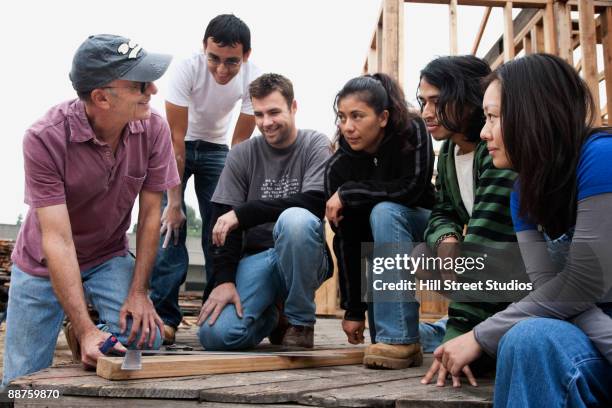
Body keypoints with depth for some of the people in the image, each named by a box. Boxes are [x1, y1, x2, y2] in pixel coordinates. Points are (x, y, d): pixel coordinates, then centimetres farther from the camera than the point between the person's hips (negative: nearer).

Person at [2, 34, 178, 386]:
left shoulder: (154, 129, -20)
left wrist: (139, 291, -13)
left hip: (110, 258, 2)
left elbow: (150, 214, -11)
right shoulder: (45, 139, -28)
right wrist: (86, 330, -35)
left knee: (147, 341, -17)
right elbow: (57, 240, -30)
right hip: (44, 265, -1)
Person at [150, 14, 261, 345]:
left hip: (215, 148, 2)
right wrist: (174, 202, -26)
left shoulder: (253, 79, -22)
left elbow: (239, 143, -14)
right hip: (176, 145, -2)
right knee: (170, 223, -15)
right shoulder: (187, 69, -29)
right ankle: (164, 316, -11)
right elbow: (176, 140, -26)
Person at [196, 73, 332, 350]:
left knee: (294, 218, -36)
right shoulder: (242, 155, 6)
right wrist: (223, 280, -14)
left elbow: (315, 203, -18)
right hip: (256, 257, 3)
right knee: (216, 334, -21)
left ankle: (300, 322, -13)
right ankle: (272, 315, 15)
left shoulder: (316, 146, 0)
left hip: (305, 257, -2)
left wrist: (242, 213, -19)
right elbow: (222, 221, -1)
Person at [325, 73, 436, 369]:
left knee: (385, 212, -31)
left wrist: (348, 193, -27)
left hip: (422, 228, -3)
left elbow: (411, 188, -32)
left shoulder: (411, 131, -21)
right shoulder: (337, 167, -18)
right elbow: (347, 241, -19)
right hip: (378, 242, 4)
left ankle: (399, 339, -32)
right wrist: (353, 310, -19)